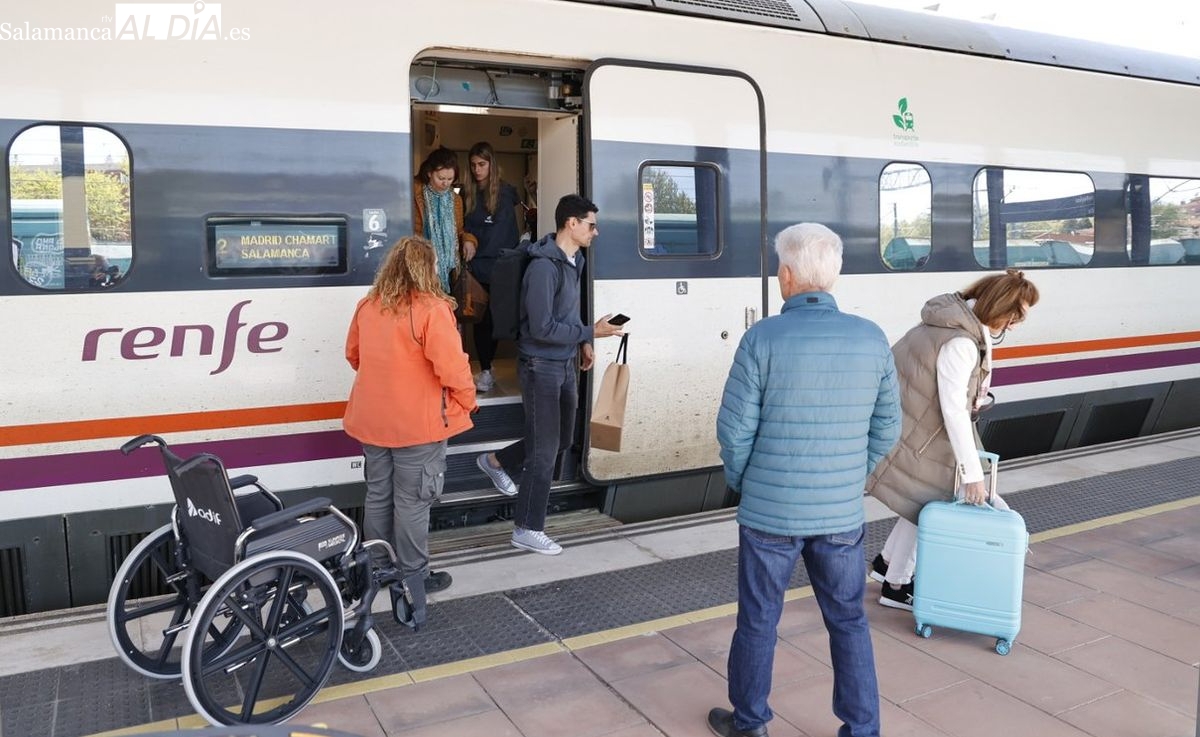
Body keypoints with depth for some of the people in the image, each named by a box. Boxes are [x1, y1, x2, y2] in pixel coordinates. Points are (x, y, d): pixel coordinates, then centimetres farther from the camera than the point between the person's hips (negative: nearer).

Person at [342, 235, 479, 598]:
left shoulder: (367, 306, 3)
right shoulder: (431, 309, -18)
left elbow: (353, 354, 16)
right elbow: (452, 367, -21)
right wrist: (467, 402, -5)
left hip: (372, 420, 6)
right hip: (418, 423, -6)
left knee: (378, 495, 18)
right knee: (412, 503, 5)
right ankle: (413, 576, 16)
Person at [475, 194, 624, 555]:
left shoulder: (573, 260, 7)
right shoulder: (544, 266, -22)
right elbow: (542, 328, -24)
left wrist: (582, 343, 6)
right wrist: (590, 333, -21)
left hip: (566, 364, 9)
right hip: (542, 366, -9)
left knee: (563, 438, 20)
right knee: (545, 450, -1)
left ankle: (496, 461, 41)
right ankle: (527, 530, 13)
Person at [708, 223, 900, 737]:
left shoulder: (763, 339, -15)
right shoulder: (872, 339, -4)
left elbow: (735, 429, -12)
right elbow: (886, 429, 2)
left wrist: (742, 482, 5)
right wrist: (850, 480, 14)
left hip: (769, 512, -2)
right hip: (841, 514, 3)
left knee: (758, 620, 15)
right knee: (848, 621, 18)